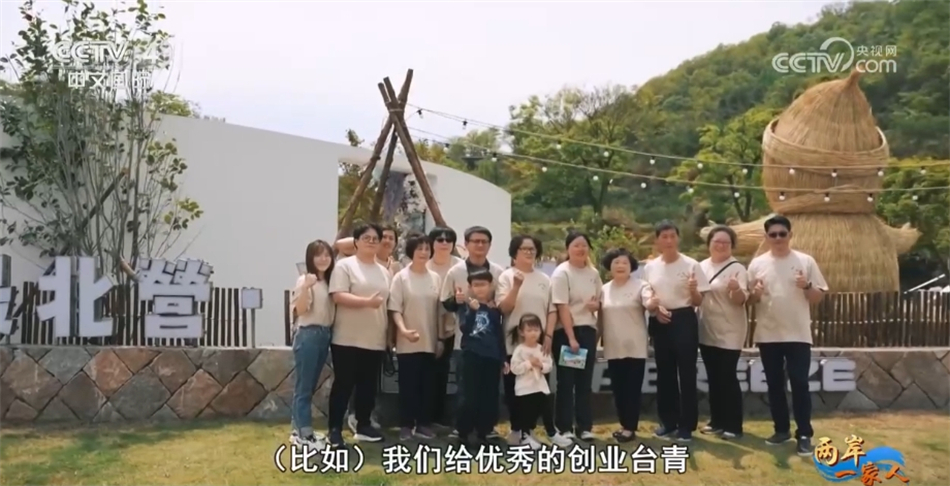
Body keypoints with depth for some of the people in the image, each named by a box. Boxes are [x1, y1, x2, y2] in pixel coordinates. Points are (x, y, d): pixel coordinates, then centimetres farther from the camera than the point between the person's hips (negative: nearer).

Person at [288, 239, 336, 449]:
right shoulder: (305, 280, -8)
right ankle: (304, 433, 1)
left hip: (325, 335, 8)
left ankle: (299, 429, 20)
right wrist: (305, 288, -30)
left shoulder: (330, 281, 13)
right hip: (308, 335, -8)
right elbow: (299, 311, -19)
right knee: (304, 386, -3)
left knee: (310, 386, 13)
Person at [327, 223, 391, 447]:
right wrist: (367, 302, -25)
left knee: (369, 385, 11)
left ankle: (363, 425, 23)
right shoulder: (345, 265, -4)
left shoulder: (384, 272, 14)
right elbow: (338, 296, -16)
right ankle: (335, 429, 6)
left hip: (375, 340, 6)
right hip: (347, 339, -6)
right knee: (343, 384, -1)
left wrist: (388, 332, 12)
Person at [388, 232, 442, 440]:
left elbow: (439, 309, 11)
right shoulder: (401, 277, -3)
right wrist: (403, 330, -24)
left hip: (430, 341, 4)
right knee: (408, 384, 2)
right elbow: (395, 309, -8)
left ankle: (423, 424, 18)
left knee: (427, 384, 8)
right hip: (408, 343, -3)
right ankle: (406, 426, 11)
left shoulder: (435, 278, 7)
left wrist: (440, 337, 8)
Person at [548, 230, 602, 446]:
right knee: (566, 381, -1)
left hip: (588, 330, 5)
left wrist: (596, 304, -7)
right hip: (565, 332, -5)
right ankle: (563, 429, 6)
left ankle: (585, 427, 18)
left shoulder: (593, 273, 7)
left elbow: (599, 300, 19)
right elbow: (562, 307, -15)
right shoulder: (561, 273, -10)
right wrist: (571, 338, -20)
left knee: (585, 380, 10)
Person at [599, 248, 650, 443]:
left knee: (633, 387, -2)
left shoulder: (640, 286, -4)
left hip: (635, 346, -4)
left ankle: (630, 427, 5)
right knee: (618, 388, 10)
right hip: (613, 348, 4)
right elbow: (601, 316, 13)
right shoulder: (604, 290, 9)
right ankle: (624, 424, 22)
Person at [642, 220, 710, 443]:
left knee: (686, 373, 0)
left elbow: (699, 302, -2)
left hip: (684, 320, -3)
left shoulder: (691, 265, -4)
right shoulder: (650, 267, 5)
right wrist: (653, 306, -7)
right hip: (659, 323, 4)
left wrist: (693, 290, -23)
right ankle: (668, 422, 21)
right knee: (664, 373, 10)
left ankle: (686, 426, 8)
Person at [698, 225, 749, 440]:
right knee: (713, 378, 12)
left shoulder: (737, 268, -8)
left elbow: (741, 300, -16)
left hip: (729, 333, -6)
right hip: (706, 331, 6)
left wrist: (736, 290, -36)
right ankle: (717, 421, 23)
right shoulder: (701, 266, 8)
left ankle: (733, 426, 4)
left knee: (727, 378, -5)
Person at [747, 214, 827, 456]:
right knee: (774, 384, 9)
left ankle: (804, 435, 4)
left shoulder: (805, 261, 0)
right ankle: (782, 430, 21)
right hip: (767, 335, 2)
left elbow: (818, 297, 2)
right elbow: (749, 300, 8)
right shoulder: (757, 264, 4)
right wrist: (755, 294, -14)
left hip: (798, 335, -2)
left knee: (799, 384, -3)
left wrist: (807, 286, -18)